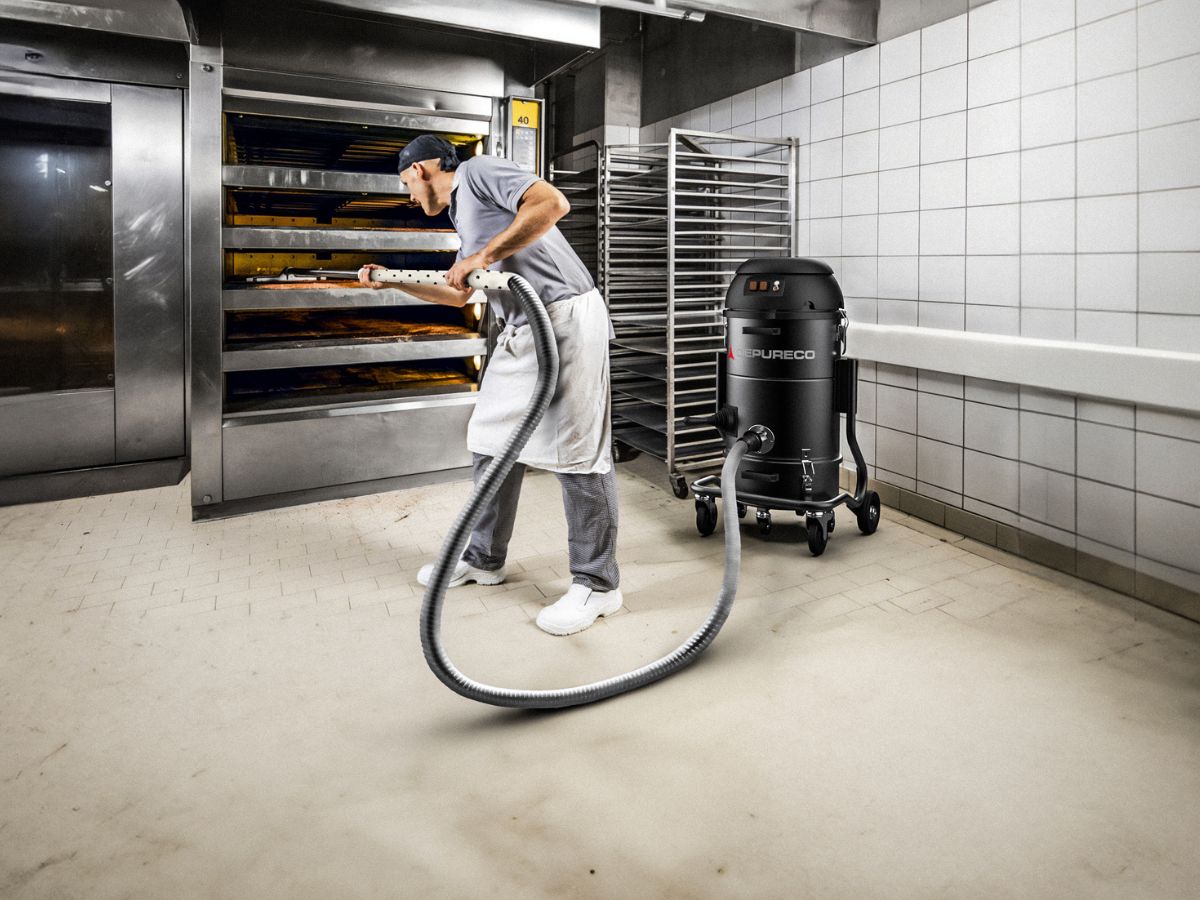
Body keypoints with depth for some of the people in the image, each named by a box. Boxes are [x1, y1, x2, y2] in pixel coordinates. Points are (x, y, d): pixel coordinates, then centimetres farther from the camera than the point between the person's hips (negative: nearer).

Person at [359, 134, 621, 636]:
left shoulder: (478, 172, -3)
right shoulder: (463, 215, 25)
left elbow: (554, 203, -20)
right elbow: (459, 294, 36)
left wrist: (484, 256, -19)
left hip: (565, 320, -10)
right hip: (520, 332, 10)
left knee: (576, 453, -7)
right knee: (491, 444, 13)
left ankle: (597, 585, 2)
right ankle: (483, 559, 28)